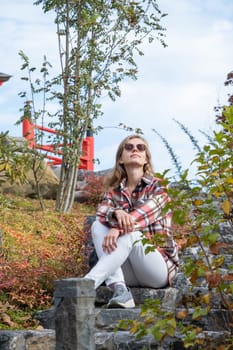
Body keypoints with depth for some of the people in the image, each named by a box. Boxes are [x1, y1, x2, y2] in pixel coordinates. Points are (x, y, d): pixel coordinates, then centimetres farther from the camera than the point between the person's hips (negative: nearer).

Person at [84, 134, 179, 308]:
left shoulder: (157, 186, 1)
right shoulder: (114, 191, 11)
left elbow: (147, 211, -20)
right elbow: (101, 213, -9)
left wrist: (118, 228, -38)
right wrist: (117, 213, -34)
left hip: (160, 265, -3)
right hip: (129, 274, 4)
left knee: (129, 233, -31)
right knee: (98, 226, -17)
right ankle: (119, 289, -37)